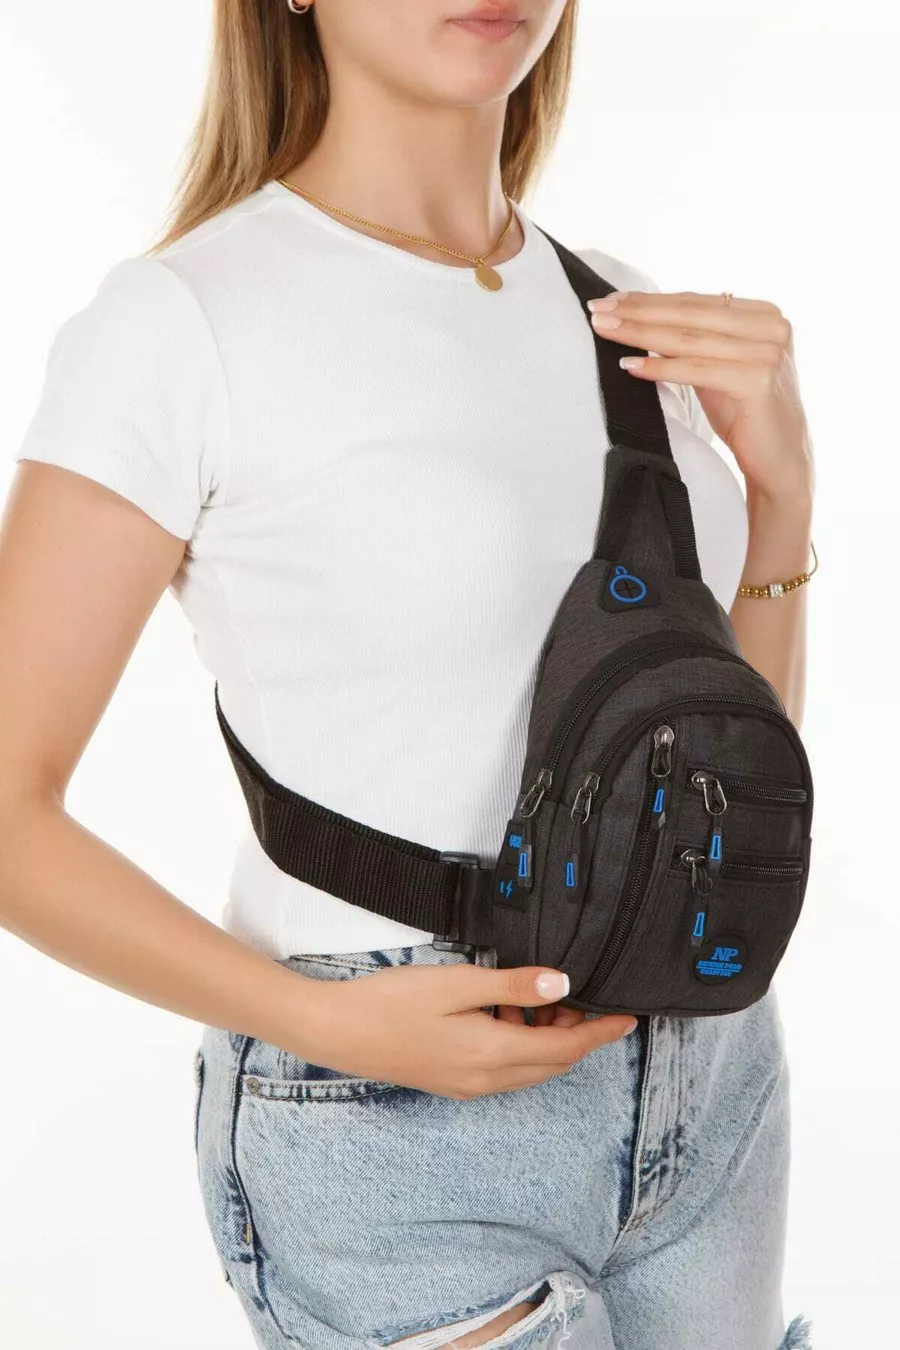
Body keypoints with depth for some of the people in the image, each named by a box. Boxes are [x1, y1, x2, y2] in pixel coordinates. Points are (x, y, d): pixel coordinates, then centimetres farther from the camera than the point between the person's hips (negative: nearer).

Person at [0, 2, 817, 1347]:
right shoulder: (176, 323, -13)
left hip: (705, 1079, 6)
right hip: (397, 1137, -5)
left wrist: (780, 475, -6)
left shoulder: (618, 314, 5)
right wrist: (324, 1021, -20)